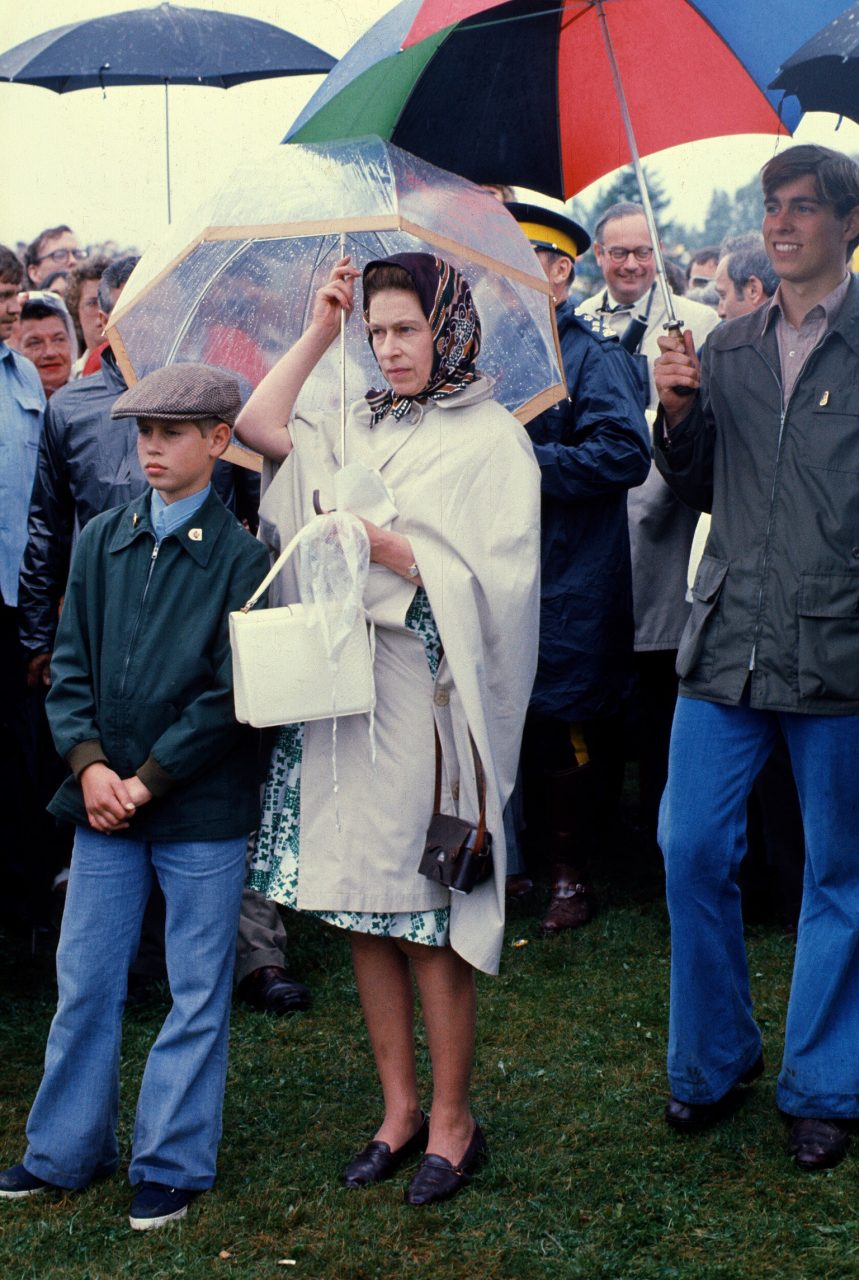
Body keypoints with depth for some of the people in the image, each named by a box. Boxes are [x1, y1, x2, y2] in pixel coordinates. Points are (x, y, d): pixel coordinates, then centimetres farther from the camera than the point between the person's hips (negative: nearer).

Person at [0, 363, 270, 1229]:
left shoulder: (240, 557, -8)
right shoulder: (100, 541, 7)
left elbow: (230, 694, -11)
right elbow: (71, 663, 7)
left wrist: (146, 782, -12)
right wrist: (89, 764, -7)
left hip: (201, 808, -4)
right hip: (103, 800, 4)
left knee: (197, 992, 7)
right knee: (83, 981, 11)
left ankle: (172, 1164, 19)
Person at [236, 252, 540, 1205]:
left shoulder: (490, 438, -3)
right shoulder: (359, 427, 14)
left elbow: (489, 578, -10)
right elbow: (259, 426, 11)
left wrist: (379, 540, -14)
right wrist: (319, 332, 9)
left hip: (428, 694, -6)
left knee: (426, 919, -1)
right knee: (360, 907, 9)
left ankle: (451, 1120, 14)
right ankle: (398, 1107, 22)